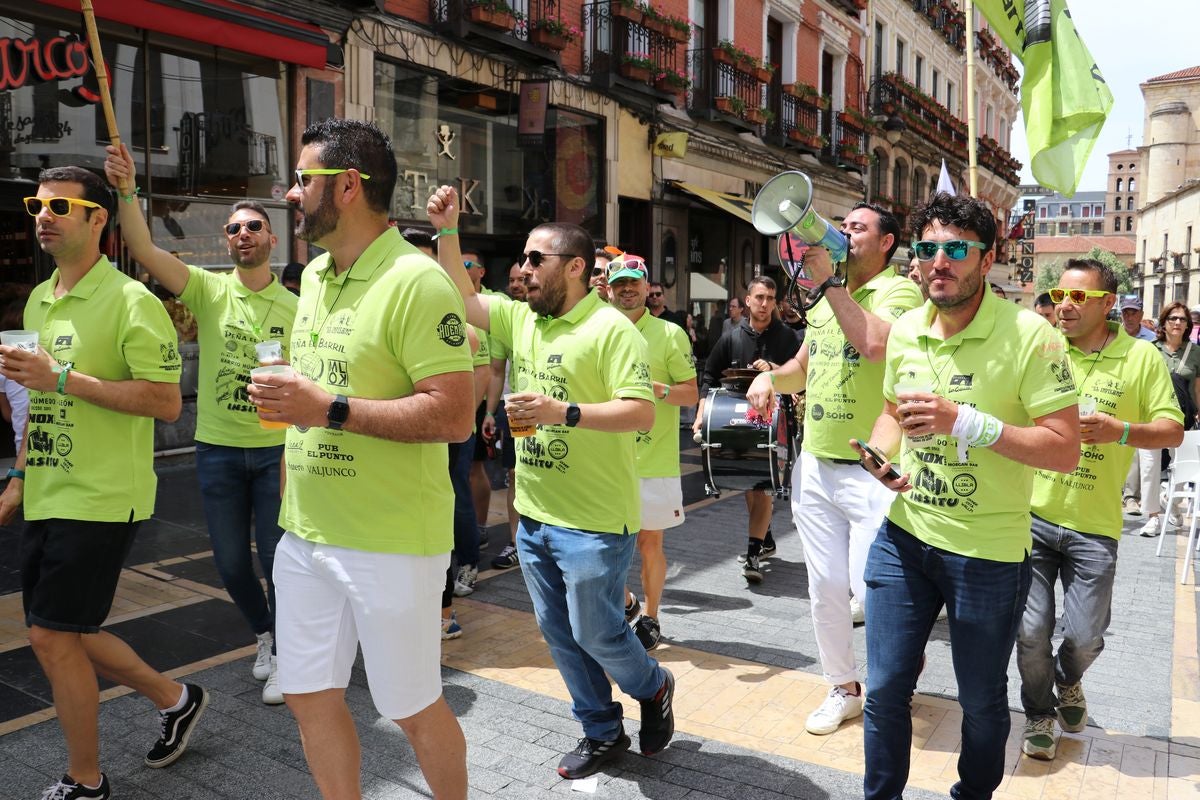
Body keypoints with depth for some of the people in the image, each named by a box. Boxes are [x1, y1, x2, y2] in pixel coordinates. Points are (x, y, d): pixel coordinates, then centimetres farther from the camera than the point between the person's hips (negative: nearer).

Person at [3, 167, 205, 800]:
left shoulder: (129, 300, -12)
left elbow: (167, 402, -19)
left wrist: (64, 377, -22)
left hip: (101, 498, -8)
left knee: (52, 636, -4)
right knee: (63, 634, 14)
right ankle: (174, 698, 34)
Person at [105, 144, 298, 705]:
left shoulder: (294, 306, 0)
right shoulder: (209, 289, -2)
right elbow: (143, 250, -16)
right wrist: (127, 190, -29)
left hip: (275, 450, -1)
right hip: (218, 449, 1)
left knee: (278, 559, 6)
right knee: (231, 563, 11)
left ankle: (283, 657, 25)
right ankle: (265, 633, 38)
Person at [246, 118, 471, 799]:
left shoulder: (416, 282, -17)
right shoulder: (315, 274, 10)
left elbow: (453, 416, -23)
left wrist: (331, 409, -24)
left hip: (391, 541, -8)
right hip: (306, 533, 8)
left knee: (413, 707, 9)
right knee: (311, 696, 17)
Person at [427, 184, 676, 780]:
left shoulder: (610, 328, -14)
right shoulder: (520, 319, 8)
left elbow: (642, 413, -20)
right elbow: (463, 299, 8)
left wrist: (565, 412, -29)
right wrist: (447, 231, -1)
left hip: (593, 521, -7)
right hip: (533, 514, 8)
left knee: (595, 633, 4)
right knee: (557, 631, 15)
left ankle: (653, 688, 34)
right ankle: (602, 732, 32)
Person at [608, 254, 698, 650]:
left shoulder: (670, 334, -3)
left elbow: (691, 394, -5)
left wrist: (655, 387, -21)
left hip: (654, 461, -3)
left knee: (649, 541, 6)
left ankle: (649, 618, 25)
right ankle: (626, 602, 33)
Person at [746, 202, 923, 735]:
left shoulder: (898, 291, -8)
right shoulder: (827, 300, 15)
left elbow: (874, 343, -29)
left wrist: (829, 280, -22)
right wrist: (770, 377, 3)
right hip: (815, 465, 7)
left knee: (873, 590, -2)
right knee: (826, 587, 12)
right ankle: (843, 689, 30)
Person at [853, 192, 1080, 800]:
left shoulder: (1029, 335, -15)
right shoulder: (905, 330, 2)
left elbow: (1065, 451, -17)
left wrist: (967, 422, -29)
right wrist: (882, 453, -4)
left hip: (988, 551, -4)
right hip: (903, 536, 4)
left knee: (981, 700, 16)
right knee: (884, 690, 11)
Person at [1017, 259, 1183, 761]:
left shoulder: (1142, 357, -1)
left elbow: (1173, 431, 0)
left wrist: (1121, 431, -19)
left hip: (1094, 524, 0)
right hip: (1032, 514, 0)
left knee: (1085, 636, 5)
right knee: (1031, 630, 3)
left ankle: (1068, 681, 42)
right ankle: (1039, 714, 30)